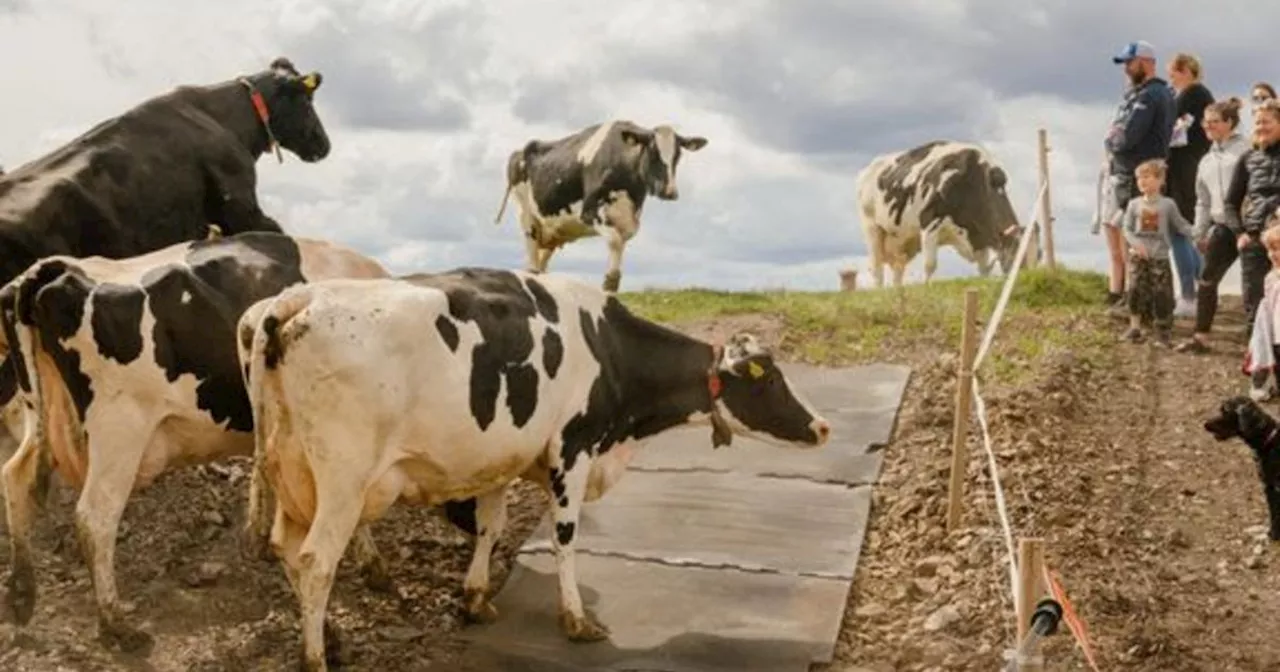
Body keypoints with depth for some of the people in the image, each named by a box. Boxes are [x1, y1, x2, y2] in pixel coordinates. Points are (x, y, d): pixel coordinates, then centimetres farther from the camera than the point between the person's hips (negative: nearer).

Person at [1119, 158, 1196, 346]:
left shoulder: (1167, 204, -1)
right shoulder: (1134, 204, 2)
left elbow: (1181, 225, 4)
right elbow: (1127, 228, 1)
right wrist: (1136, 244, -15)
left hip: (1160, 257, -1)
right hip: (1139, 256, 1)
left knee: (1161, 294, -1)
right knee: (1137, 290, -4)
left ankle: (1163, 332, 11)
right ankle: (1135, 327, 6)